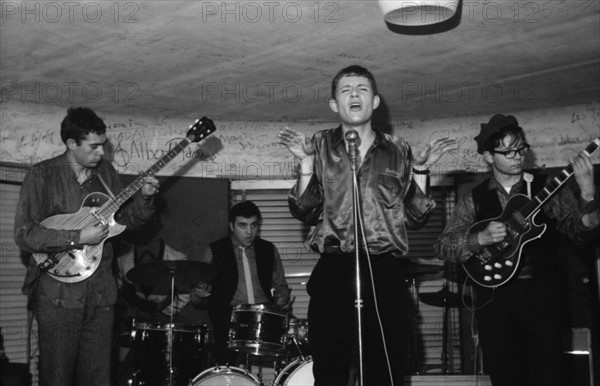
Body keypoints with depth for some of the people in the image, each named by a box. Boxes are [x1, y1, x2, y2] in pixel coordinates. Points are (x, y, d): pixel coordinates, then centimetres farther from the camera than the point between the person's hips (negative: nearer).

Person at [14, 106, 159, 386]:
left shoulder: (106, 173, 9)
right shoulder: (43, 175, -8)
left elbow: (124, 219, 15)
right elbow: (24, 234, -14)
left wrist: (143, 198, -4)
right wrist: (78, 237, -20)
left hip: (101, 290, 5)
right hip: (59, 292, -5)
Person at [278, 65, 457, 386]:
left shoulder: (398, 151, 11)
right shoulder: (320, 145, 10)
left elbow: (416, 217, 9)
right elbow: (304, 211, 3)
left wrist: (420, 170, 0)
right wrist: (306, 161, -7)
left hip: (386, 274, 1)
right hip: (333, 272, -1)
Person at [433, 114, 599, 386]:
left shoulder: (547, 189, 6)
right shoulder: (475, 199, 8)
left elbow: (577, 229, -4)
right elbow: (442, 246, 3)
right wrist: (480, 238, -13)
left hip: (541, 292, -1)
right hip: (494, 295, 1)